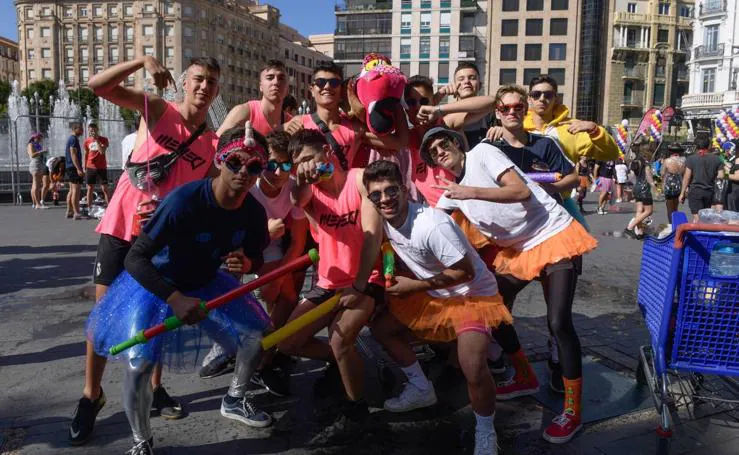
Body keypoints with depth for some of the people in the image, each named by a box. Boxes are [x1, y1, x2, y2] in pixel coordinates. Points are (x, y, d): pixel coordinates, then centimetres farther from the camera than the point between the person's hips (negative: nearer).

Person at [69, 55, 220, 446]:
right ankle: (91, 394, 18)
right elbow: (97, 85, -12)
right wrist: (144, 61, -21)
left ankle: (155, 387, 28)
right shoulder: (156, 109, -2)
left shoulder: (214, 144, 3)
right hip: (121, 225, -2)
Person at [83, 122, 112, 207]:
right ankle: (89, 208, 10)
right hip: (90, 167, 2)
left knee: (104, 188, -4)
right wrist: (84, 167, 13)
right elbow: (86, 154, 14)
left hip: (101, 167, -2)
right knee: (90, 188, 5)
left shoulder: (103, 139, -1)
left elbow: (102, 151, -15)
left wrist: (96, 140, -17)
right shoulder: (87, 141, 7)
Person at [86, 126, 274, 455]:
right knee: (138, 363, -19)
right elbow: (135, 259, -30)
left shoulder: (254, 213, -18)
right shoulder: (183, 201, -35)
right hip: (156, 284, -5)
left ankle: (234, 402, 31)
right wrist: (175, 298, -40)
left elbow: (256, 259, 0)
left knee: (254, 335, 1)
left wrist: (246, 264, -25)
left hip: (206, 284, 5)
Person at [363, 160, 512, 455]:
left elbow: (465, 272, -25)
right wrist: (399, 280, 1)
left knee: (472, 368, -29)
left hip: (473, 295, -8)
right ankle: (422, 389, 26)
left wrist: (415, 287, -19)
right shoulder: (386, 220, -8)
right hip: (433, 295, 8)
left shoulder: (433, 225, -31)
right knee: (381, 327, 10)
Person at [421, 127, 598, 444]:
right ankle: (525, 378, 31)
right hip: (517, 248, 8)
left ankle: (573, 411, 0)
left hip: (554, 237, -8)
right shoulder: (452, 189, 7)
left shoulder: (483, 153, -11)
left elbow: (522, 192, -23)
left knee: (558, 322, -15)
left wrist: (472, 193, -30)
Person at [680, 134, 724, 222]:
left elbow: (687, 177, -6)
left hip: (695, 191, -3)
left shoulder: (691, 159, -6)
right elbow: (721, 176, -1)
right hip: (710, 191, 4)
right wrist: (710, 178, 18)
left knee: (697, 217, -6)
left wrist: (682, 193, -1)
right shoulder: (716, 159, 3)